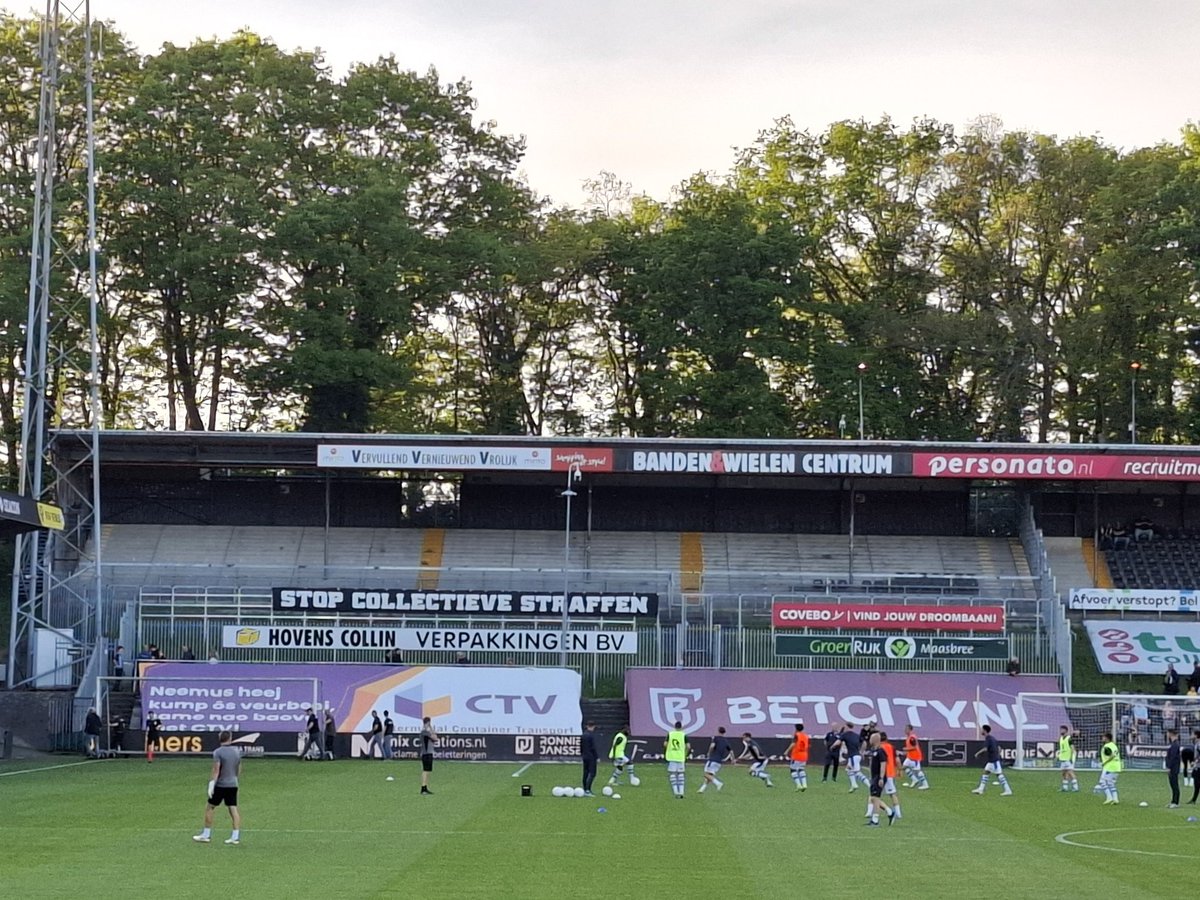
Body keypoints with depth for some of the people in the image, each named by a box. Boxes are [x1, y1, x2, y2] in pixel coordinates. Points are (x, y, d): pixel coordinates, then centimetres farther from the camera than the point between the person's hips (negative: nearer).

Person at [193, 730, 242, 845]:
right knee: (233, 809, 3)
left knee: (209, 807, 8)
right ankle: (236, 836, -3)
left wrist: (212, 784, -17)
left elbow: (216, 770, -17)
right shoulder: (236, 752, 7)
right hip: (233, 784, 5)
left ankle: (206, 835, 10)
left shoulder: (218, 752, -10)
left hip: (221, 785, -5)